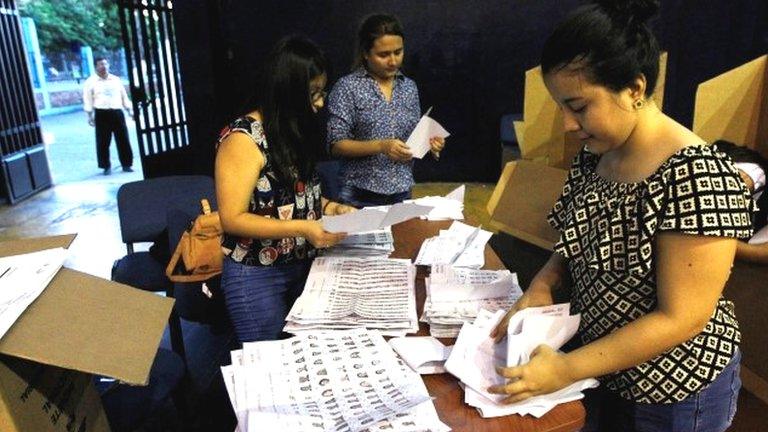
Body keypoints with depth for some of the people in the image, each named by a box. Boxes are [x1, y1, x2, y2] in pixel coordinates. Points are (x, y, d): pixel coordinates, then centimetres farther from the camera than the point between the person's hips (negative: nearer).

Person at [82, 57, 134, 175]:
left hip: (117, 112, 3)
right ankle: (106, 166, 8)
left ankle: (126, 164, 11)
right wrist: (90, 115, -6)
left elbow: (124, 96, 17)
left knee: (123, 140, 2)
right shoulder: (90, 82, 3)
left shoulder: (116, 79, 14)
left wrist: (129, 110, 11)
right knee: (103, 141, -1)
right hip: (101, 114, -3)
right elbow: (88, 100, 0)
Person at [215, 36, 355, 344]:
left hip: (304, 266, 7)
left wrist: (328, 207, -1)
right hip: (256, 276, -7)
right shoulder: (243, 139, -19)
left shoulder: (296, 130, 5)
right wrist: (301, 228, -26)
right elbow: (232, 219, -20)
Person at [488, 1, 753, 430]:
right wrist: (541, 286, -11)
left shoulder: (696, 178, -27)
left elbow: (681, 319, -26)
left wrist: (567, 369, -26)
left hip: (673, 393, -6)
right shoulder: (594, 156, -5)